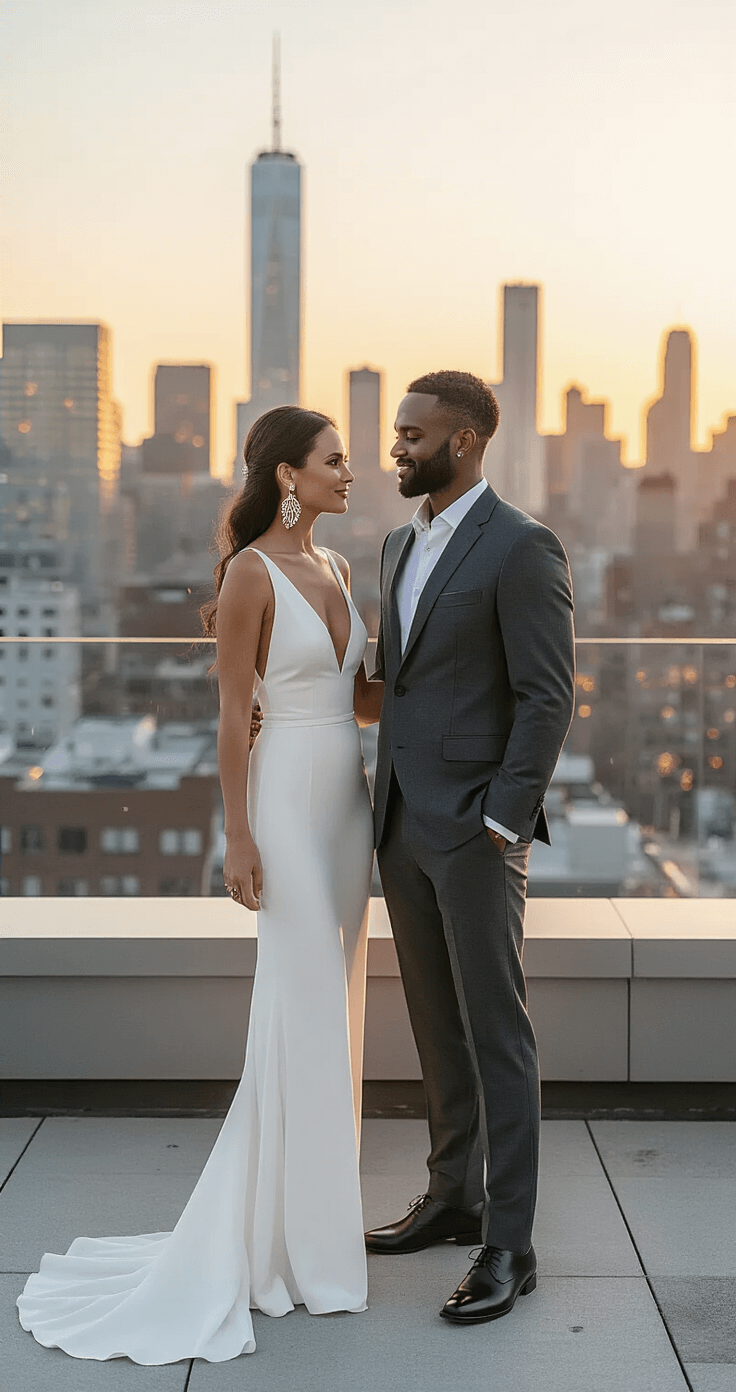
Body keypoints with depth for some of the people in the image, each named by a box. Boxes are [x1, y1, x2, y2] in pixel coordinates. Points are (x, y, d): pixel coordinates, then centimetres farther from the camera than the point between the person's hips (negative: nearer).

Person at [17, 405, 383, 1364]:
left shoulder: (335, 568, 11)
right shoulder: (249, 574, -12)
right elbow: (234, 714, -13)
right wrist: (238, 839, -15)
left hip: (347, 800, 8)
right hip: (287, 799, -8)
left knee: (331, 1008, 12)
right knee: (305, 1014, -4)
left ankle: (309, 1204, 24)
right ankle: (294, 1240, 7)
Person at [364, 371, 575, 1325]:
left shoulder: (522, 548, -12)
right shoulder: (401, 546, 14)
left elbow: (548, 699, -15)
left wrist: (501, 826, -19)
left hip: (475, 828, -8)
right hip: (403, 822, 8)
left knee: (496, 1032, -3)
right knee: (437, 1023, 16)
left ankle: (509, 1246, 4)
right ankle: (455, 1197, 30)